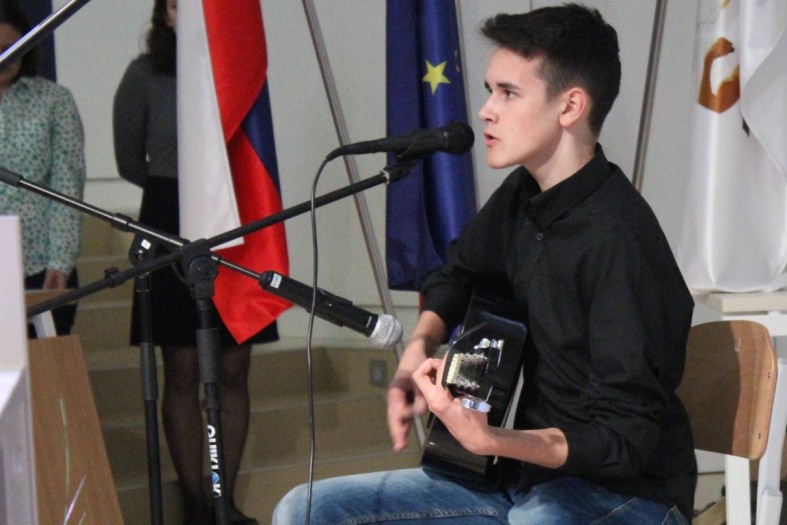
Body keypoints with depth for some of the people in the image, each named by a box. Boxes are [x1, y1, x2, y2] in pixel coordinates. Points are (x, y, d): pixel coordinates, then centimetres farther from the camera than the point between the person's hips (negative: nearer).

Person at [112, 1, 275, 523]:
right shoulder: (145, 75, -4)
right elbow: (130, 162, 5)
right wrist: (179, 184, 9)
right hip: (171, 225, -2)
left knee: (233, 370, 3)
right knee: (183, 371, -1)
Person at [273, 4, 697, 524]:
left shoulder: (619, 239, -22)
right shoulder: (525, 196, 3)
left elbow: (623, 440, -22)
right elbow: (458, 273, 25)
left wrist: (487, 439, -35)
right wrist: (420, 347, 4)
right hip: (528, 469, 9)